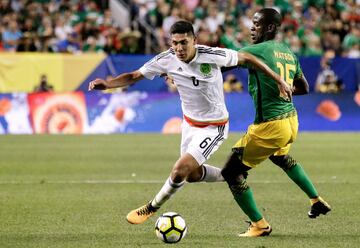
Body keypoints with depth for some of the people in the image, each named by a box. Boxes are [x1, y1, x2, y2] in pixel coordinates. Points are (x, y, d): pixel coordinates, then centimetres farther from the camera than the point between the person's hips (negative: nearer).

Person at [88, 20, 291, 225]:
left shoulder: (212, 55, -26)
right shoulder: (166, 60, -15)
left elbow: (246, 58, -12)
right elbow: (134, 76, -7)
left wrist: (279, 80, -10)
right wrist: (107, 84, -25)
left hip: (214, 127, -6)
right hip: (190, 122, 6)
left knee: (180, 171, -15)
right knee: (193, 174, 19)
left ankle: (152, 208, 9)